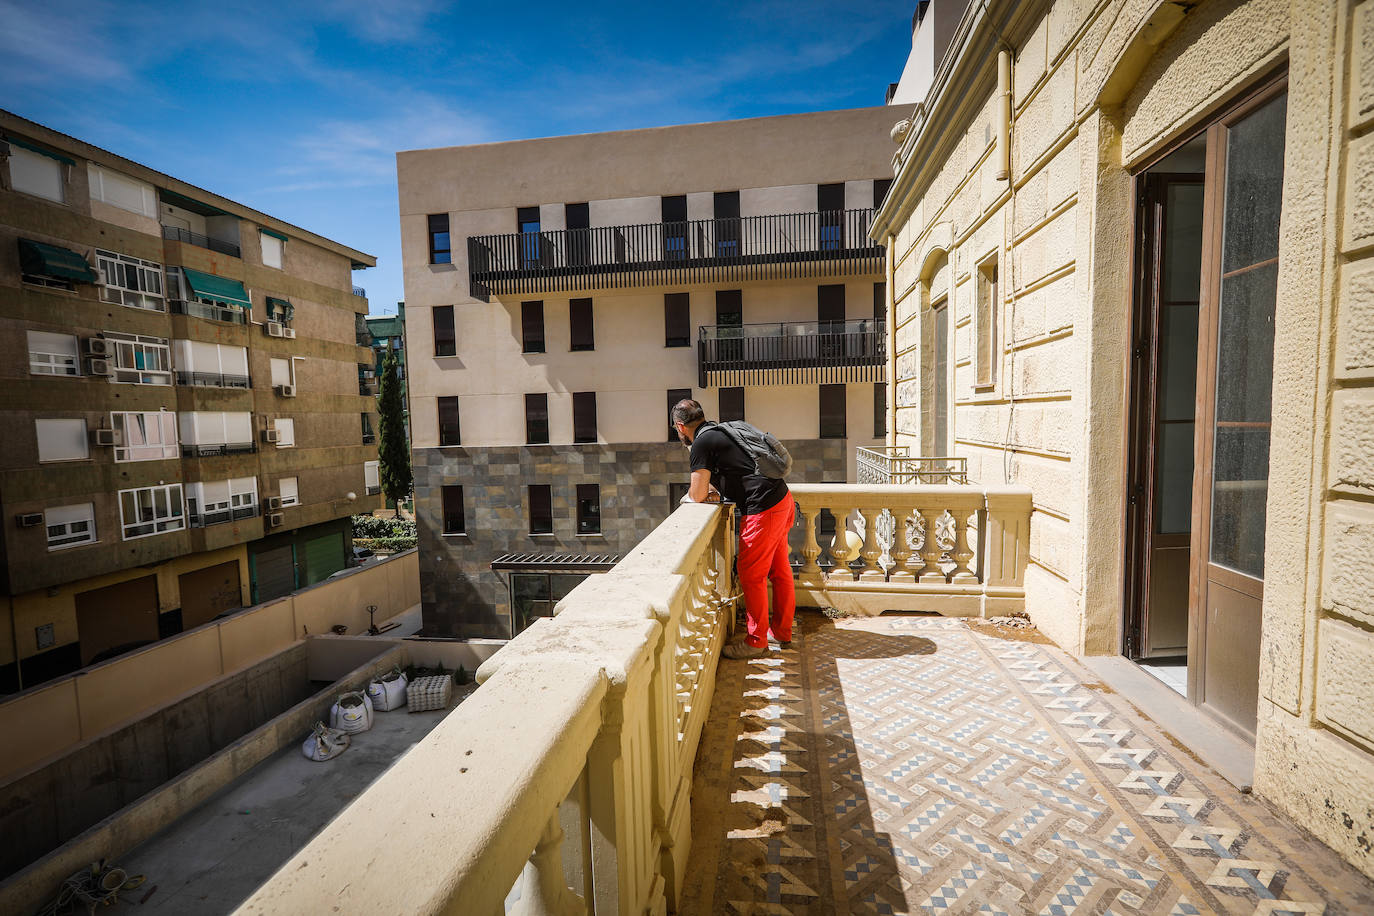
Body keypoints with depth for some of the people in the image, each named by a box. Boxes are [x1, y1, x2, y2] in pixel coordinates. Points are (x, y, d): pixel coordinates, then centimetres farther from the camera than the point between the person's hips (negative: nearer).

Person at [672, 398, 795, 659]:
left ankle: (756, 641, 17)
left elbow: (697, 496, -10)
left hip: (764, 510, -10)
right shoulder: (719, 432, 18)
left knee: (751, 576, 3)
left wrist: (695, 491, 13)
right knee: (779, 570, 18)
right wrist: (710, 489, 13)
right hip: (783, 500, 10)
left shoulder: (702, 443, -10)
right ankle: (783, 632, 31)